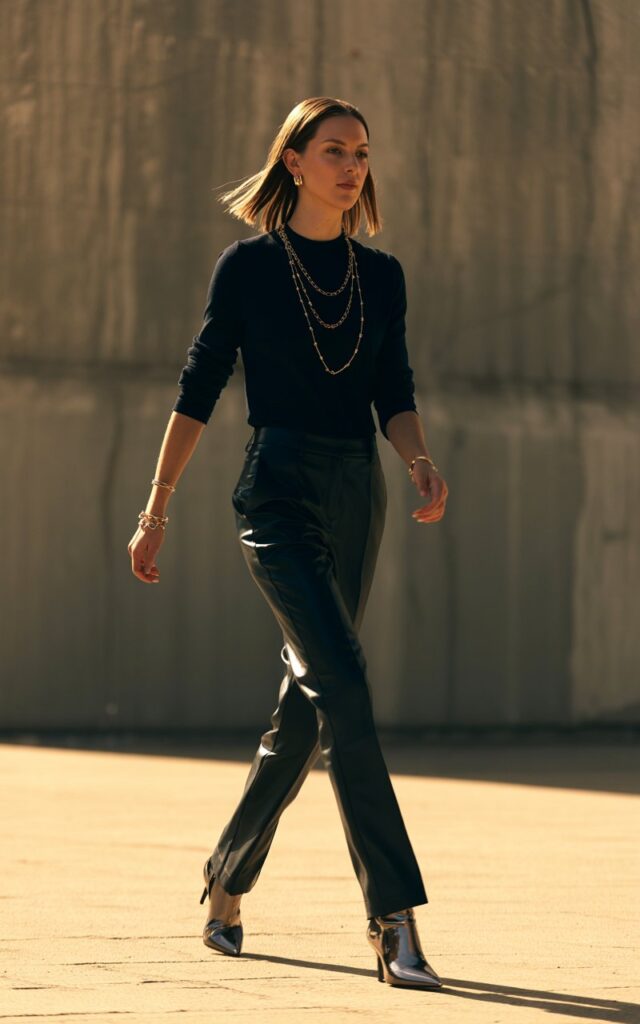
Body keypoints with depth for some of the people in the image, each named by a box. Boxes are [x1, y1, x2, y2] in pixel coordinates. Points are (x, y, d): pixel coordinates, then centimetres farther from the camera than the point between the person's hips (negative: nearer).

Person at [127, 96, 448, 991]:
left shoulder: (382, 276, 13)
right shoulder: (249, 265, 1)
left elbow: (395, 396, 10)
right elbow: (198, 391, 3)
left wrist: (421, 460, -11)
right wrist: (157, 509, 2)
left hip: (358, 496, 5)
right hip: (279, 490, -5)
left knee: (309, 703, 10)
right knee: (342, 684, -19)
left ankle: (227, 881, 30)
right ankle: (394, 922, -25)